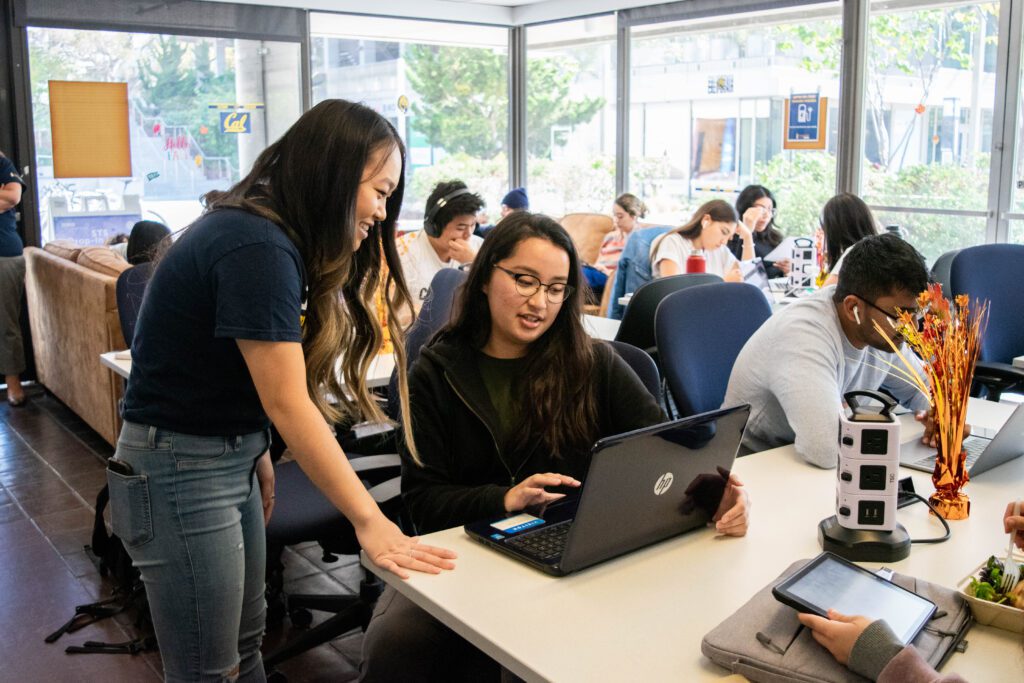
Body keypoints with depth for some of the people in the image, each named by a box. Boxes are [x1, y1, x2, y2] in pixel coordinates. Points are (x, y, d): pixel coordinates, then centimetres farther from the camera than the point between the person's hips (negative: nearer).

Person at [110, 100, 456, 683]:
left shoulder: (267, 232, 5)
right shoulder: (258, 248, -24)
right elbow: (287, 403, -25)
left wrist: (255, 452, 5)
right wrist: (370, 521, -23)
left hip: (229, 458, 9)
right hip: (180, 471, -9)